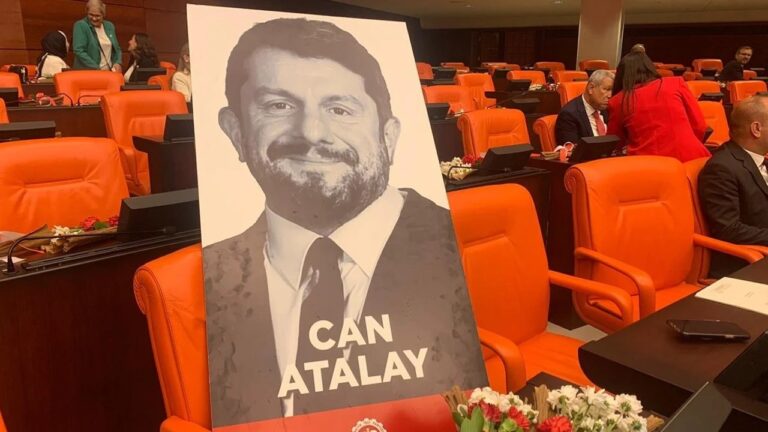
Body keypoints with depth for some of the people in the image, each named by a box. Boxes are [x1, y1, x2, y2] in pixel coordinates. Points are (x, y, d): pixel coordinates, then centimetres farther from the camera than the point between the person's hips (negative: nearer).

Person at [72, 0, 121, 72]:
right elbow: (79, 51, -12)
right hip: (87, 72, -4)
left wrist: (118, 63, -1)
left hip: (109, 72, 4)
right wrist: (97, 68, -18)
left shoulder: (109, 26, 12)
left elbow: (116, 49, 19)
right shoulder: (80, 25, -3)